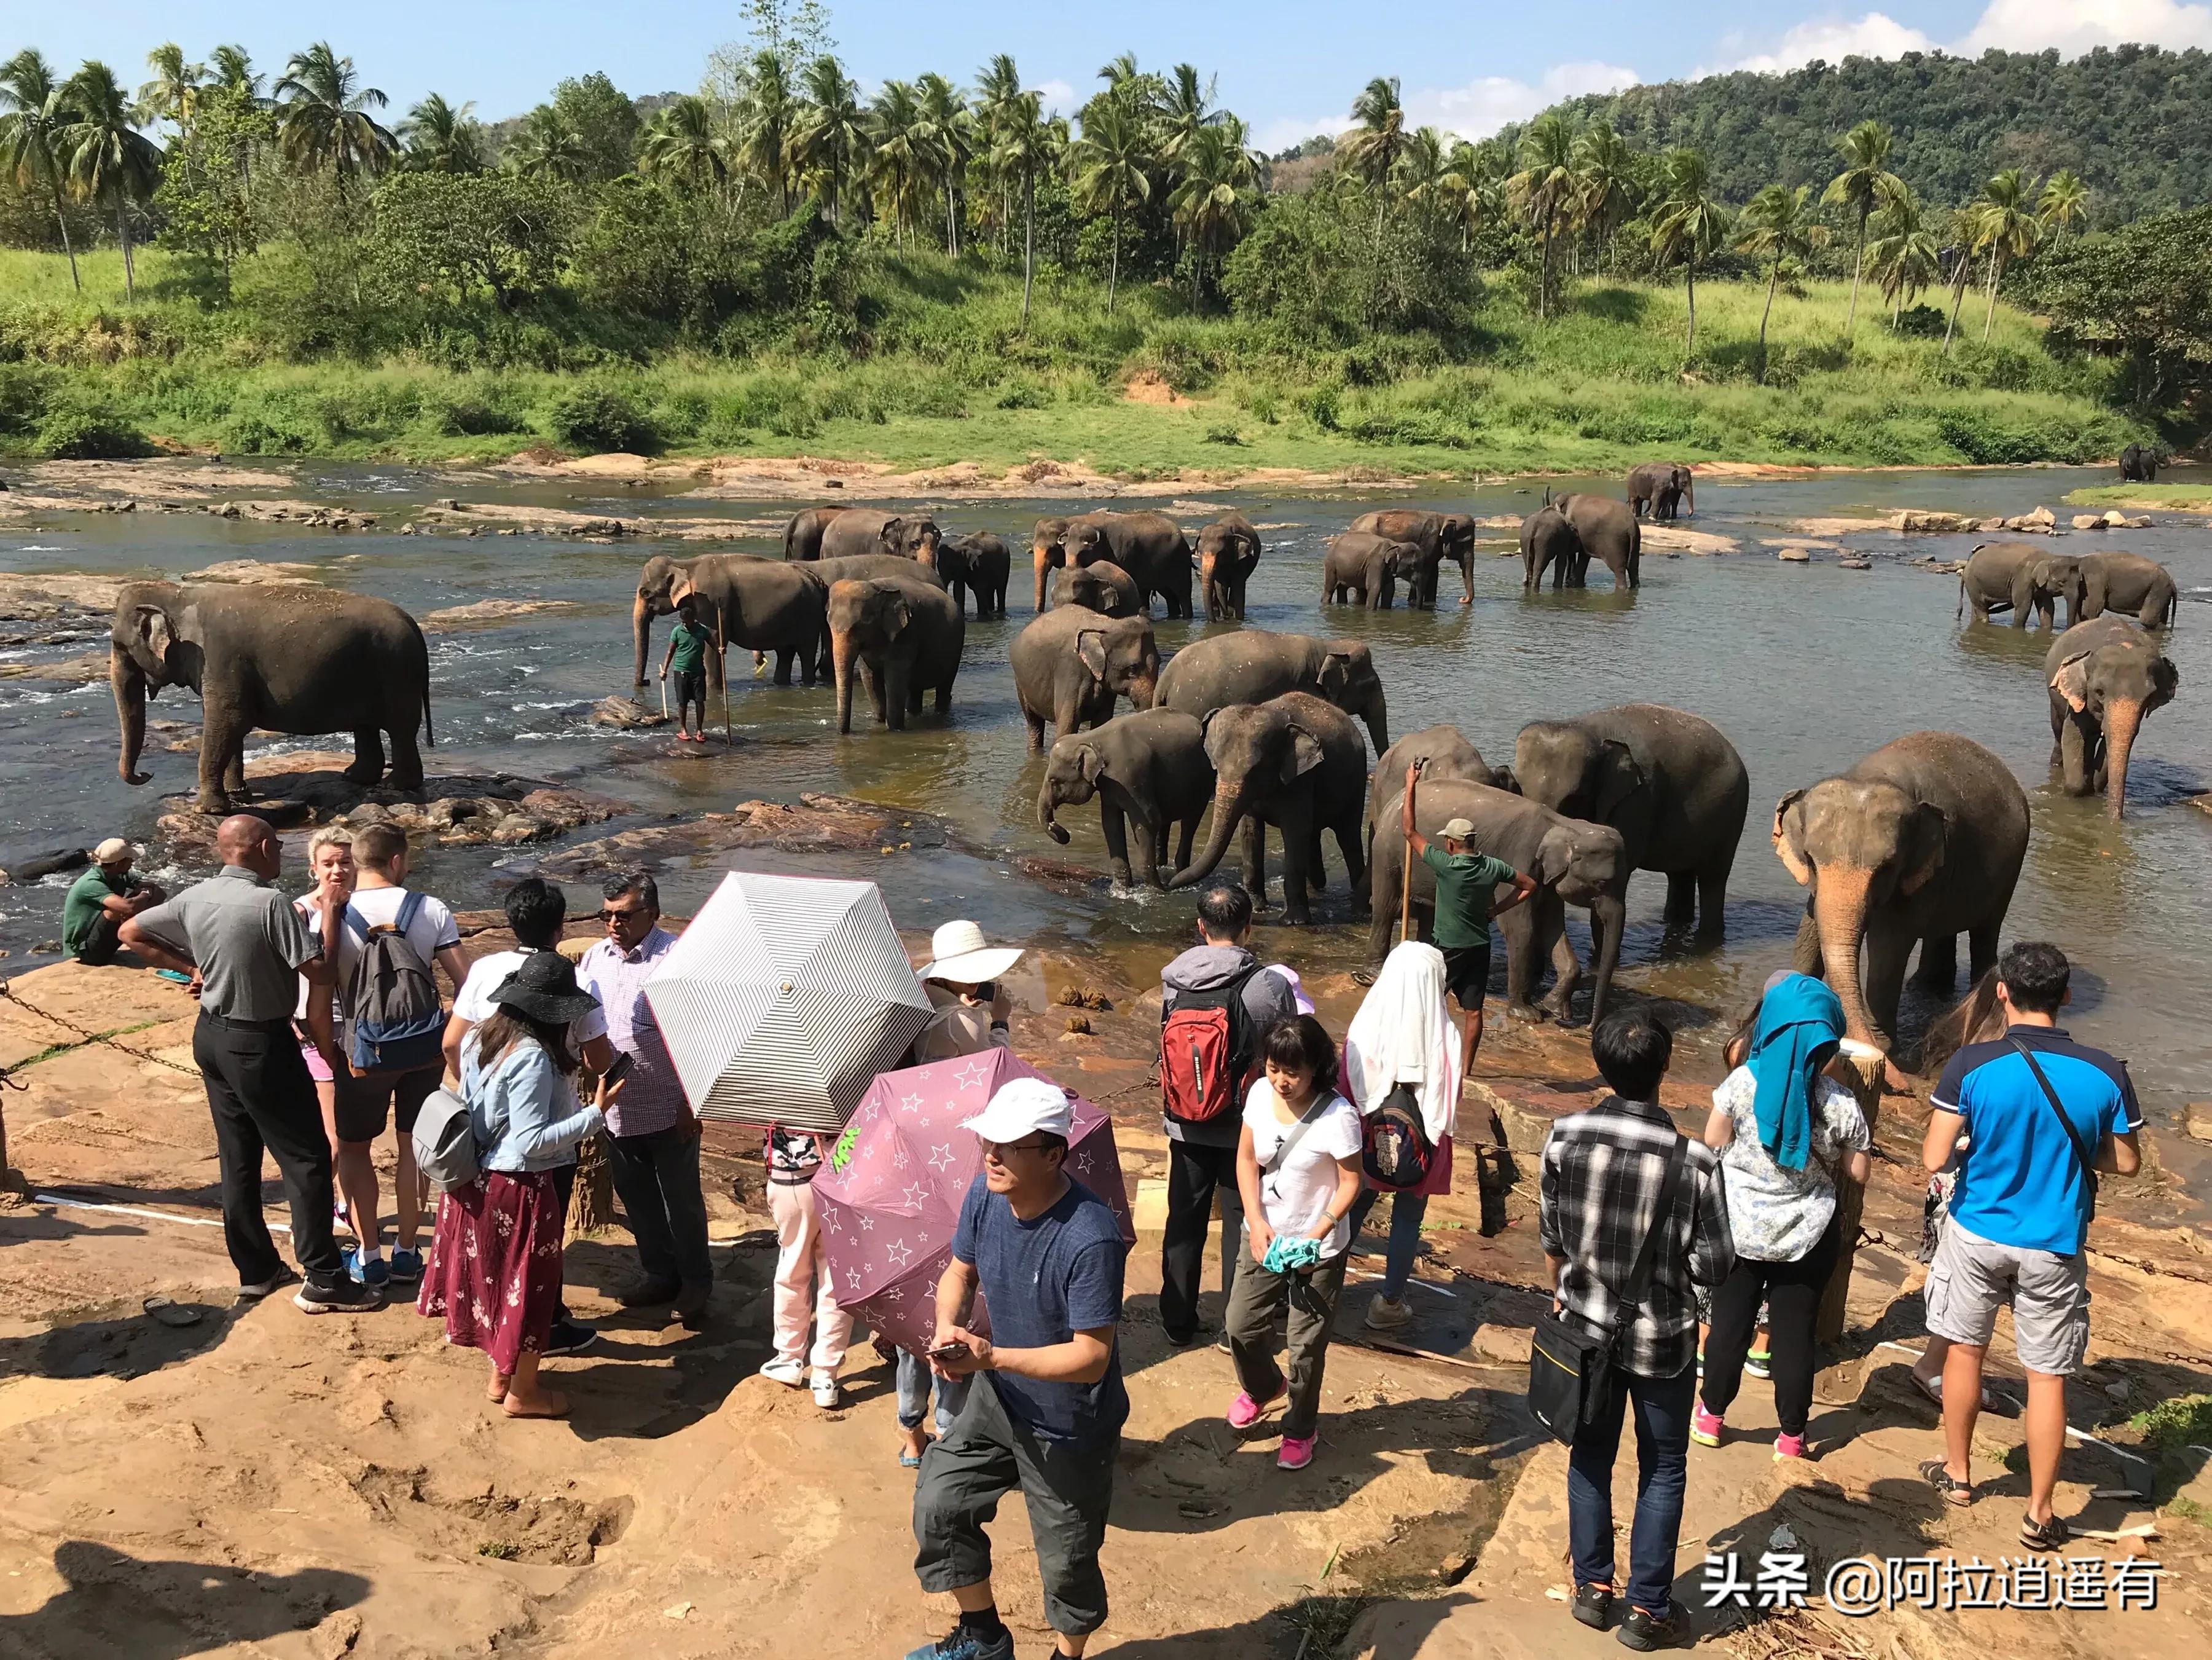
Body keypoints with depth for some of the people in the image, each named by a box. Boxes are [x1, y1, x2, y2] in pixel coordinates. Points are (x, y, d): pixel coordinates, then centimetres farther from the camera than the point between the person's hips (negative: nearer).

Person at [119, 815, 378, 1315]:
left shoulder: (194, 899, 0)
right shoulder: (270, 903, -23)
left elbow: (131, 932, 13)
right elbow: (320, 971, -23)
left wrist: (191, 968, 13)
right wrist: (330, 912, -13)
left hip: (212, 1036, 8)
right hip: (260, 1043, -8)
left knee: (238, 1159, 17)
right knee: (306, 1159, 1)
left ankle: (256, 1269, 27)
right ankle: (323, 1281, 4)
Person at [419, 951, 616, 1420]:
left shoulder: (480, 1039, 1)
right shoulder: (532, 1057, -25)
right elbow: (532, 1142, -25)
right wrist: (597, 1113, -24)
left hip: (478, 1182, 8)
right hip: (518, 1190, -8)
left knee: (497, 1280, 22)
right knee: (528, 1287, 9)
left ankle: (501, 1376, 37)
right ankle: (523, 1393, 23)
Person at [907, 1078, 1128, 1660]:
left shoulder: (1090, 1240, -35)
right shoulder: (986, 1194, -14)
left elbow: (1091, 1358, -31)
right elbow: (960, 1272, 3)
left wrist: (992, 1356, -37)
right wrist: (947, 1327, -18)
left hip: (1070, 1431, -7)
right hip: (998, 1400, 7)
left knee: (1066, 1561, 13)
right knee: (938, 1507, 17)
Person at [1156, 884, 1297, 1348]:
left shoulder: (1173, 980, -11)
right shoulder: (1271, 987, -20)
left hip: (1186, 1122, 3)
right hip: (1246, 1126, -2)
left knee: (1185, 1222, 16)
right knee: (1241, 1223, 13)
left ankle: (1178, 1322, 29)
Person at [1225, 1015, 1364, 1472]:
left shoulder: (1338, 1116, -25)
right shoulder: (1260, 1093, -11)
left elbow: (1350, 1183, -16)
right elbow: (1246, 1160, -2)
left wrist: (1317, 1235, -25)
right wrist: (1256, 1222, -13)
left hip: (1318, 1251, -5)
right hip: (1263, 1236, 5)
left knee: (1306, 1347, 8)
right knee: (1241, 1326, 16)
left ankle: (1299, 1430, 33)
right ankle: (1261, 1387, 48)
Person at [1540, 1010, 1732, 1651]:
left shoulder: (1564, 1137, -15)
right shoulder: (1694, 1161, -23)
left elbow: (1550, 1237, -2)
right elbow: (1714, 1267, -15)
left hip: (1586, 1324, 2)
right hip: (1662, 1337, -2)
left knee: (1591, 1454, 20)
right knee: (1662, 1471, 16)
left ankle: (1592, 1588, 31)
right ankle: (1647, 1609, 23)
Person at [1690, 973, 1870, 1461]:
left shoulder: (1741, 1083, -16)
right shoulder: (1840, 1103, -13)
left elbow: (1711, 1147, -7)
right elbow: (1857, 1172, -6)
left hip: (1740, 1225, 0)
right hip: (1807, 1233, 0)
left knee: (1730, 1322, 13)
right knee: (1794, 1331, 11)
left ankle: (1711, 1415, 27)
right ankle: (1792, 1435, 22)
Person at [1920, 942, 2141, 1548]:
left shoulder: (1972, 1065, -17)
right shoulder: (2104, 1073, -12)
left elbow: (1934, 1158, -16)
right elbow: (2125, 1162, 0)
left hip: (1977, 1234, 0)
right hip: (2052, 1248, 1)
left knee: (1965, 1349, 19)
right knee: (2047, 1376, 11)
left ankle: (1957, 1473, 35)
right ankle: (2039, 1515, 20)